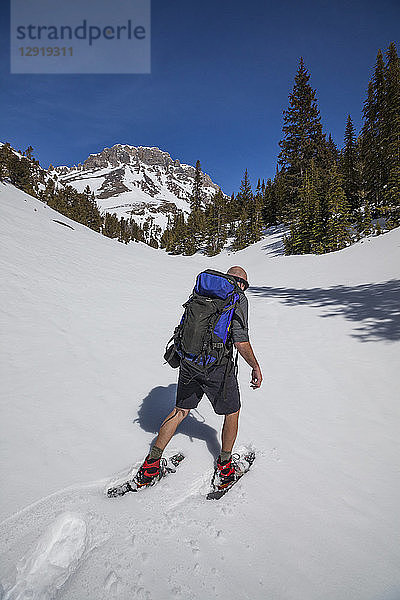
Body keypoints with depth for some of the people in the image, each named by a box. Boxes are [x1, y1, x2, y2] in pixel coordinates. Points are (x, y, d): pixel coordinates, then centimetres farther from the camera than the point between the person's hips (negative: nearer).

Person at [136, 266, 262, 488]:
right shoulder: (238, 298, -6)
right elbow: (240, 338, -15)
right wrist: (256, 366, -4)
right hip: (218, 366, -5)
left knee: (180, 411, 20)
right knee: (232, 412, 19)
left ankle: (152, 463, 23)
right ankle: (225, 465, 33)